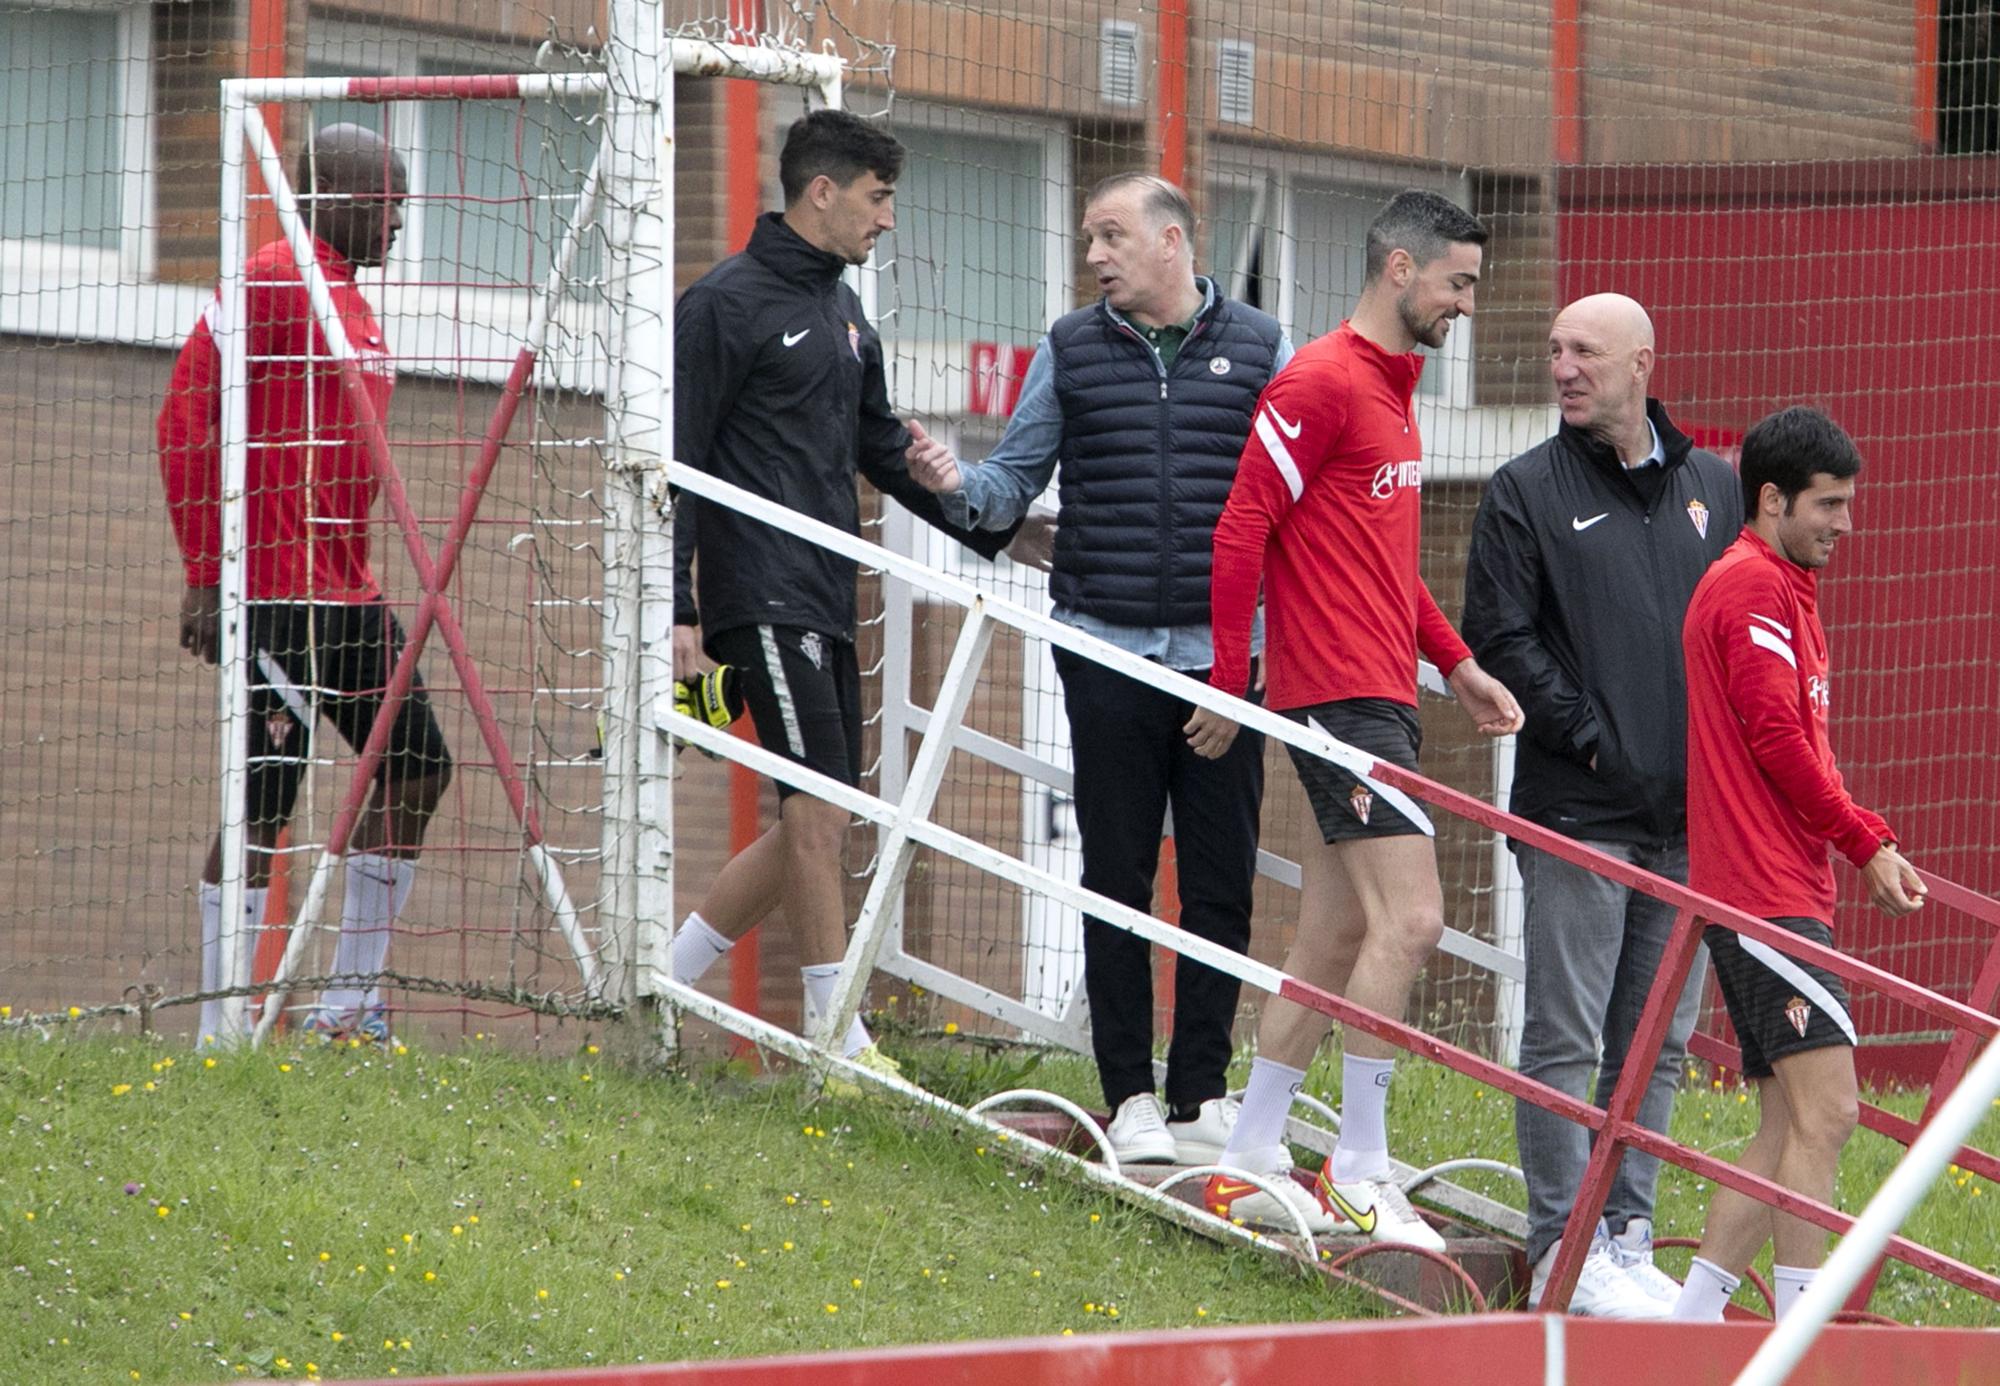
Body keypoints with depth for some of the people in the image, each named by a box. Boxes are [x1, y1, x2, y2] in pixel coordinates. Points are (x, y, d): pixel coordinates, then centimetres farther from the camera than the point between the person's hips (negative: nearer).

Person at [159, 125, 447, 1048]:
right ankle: (221, 1031, -2)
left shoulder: (351, 301, 19)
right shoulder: (271, 283, -10)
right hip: (274, 589, -10)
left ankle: (349, 1006, 15)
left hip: (345, 591, 10)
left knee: (417, 769, 8)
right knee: (266, 800, -8)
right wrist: (204, 573, -17)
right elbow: (187, 416, -15)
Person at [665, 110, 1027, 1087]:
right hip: (761, 595, -9)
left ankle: (662, 980, 16)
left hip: (826, 602, 9)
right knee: (818, 810, -11)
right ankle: (840, 1043, -7)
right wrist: (676, 607, -15)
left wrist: (990, 526, 19)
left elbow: (885, 453, 27)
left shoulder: (842, 312, 19)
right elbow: (677, 464, -10)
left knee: (818, 823, 7)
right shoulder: (728, 303, -7)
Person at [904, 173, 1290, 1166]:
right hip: (1108, 655, 0)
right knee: (1117, 880, 2)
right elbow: (1016, 481, 9)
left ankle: (1203, 1095, 10)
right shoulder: (1070, 351, 9)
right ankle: (1130, 1097, 7)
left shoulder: (1256, 349, 7)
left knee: (1221, 886, 2)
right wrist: (955, 484, -13)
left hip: (1223, 657, 0)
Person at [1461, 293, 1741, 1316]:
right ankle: (1562, 1249, -3)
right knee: (1565, 1039, -5)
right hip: (1577, 811, -4)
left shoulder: (1713, 488, 13)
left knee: (1659, 1041, 8)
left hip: (1690, 812, 4)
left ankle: (1627, 1233, 15)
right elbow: (1499, 639, -5)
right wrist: (1587, 735, -11)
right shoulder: (1528, 492, 1)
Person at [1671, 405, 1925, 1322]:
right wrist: (1867, 842, -9)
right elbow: (1777, 737, -16)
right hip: (1769, 895, -10)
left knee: (1790, 1126, 9)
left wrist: (1866, 850, 12)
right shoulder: (1754, 586, -9)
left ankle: (1691, 1316, 10)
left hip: (1784, 891, 10)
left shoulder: (1782, 589, 22)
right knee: (1825, 1111, -14)